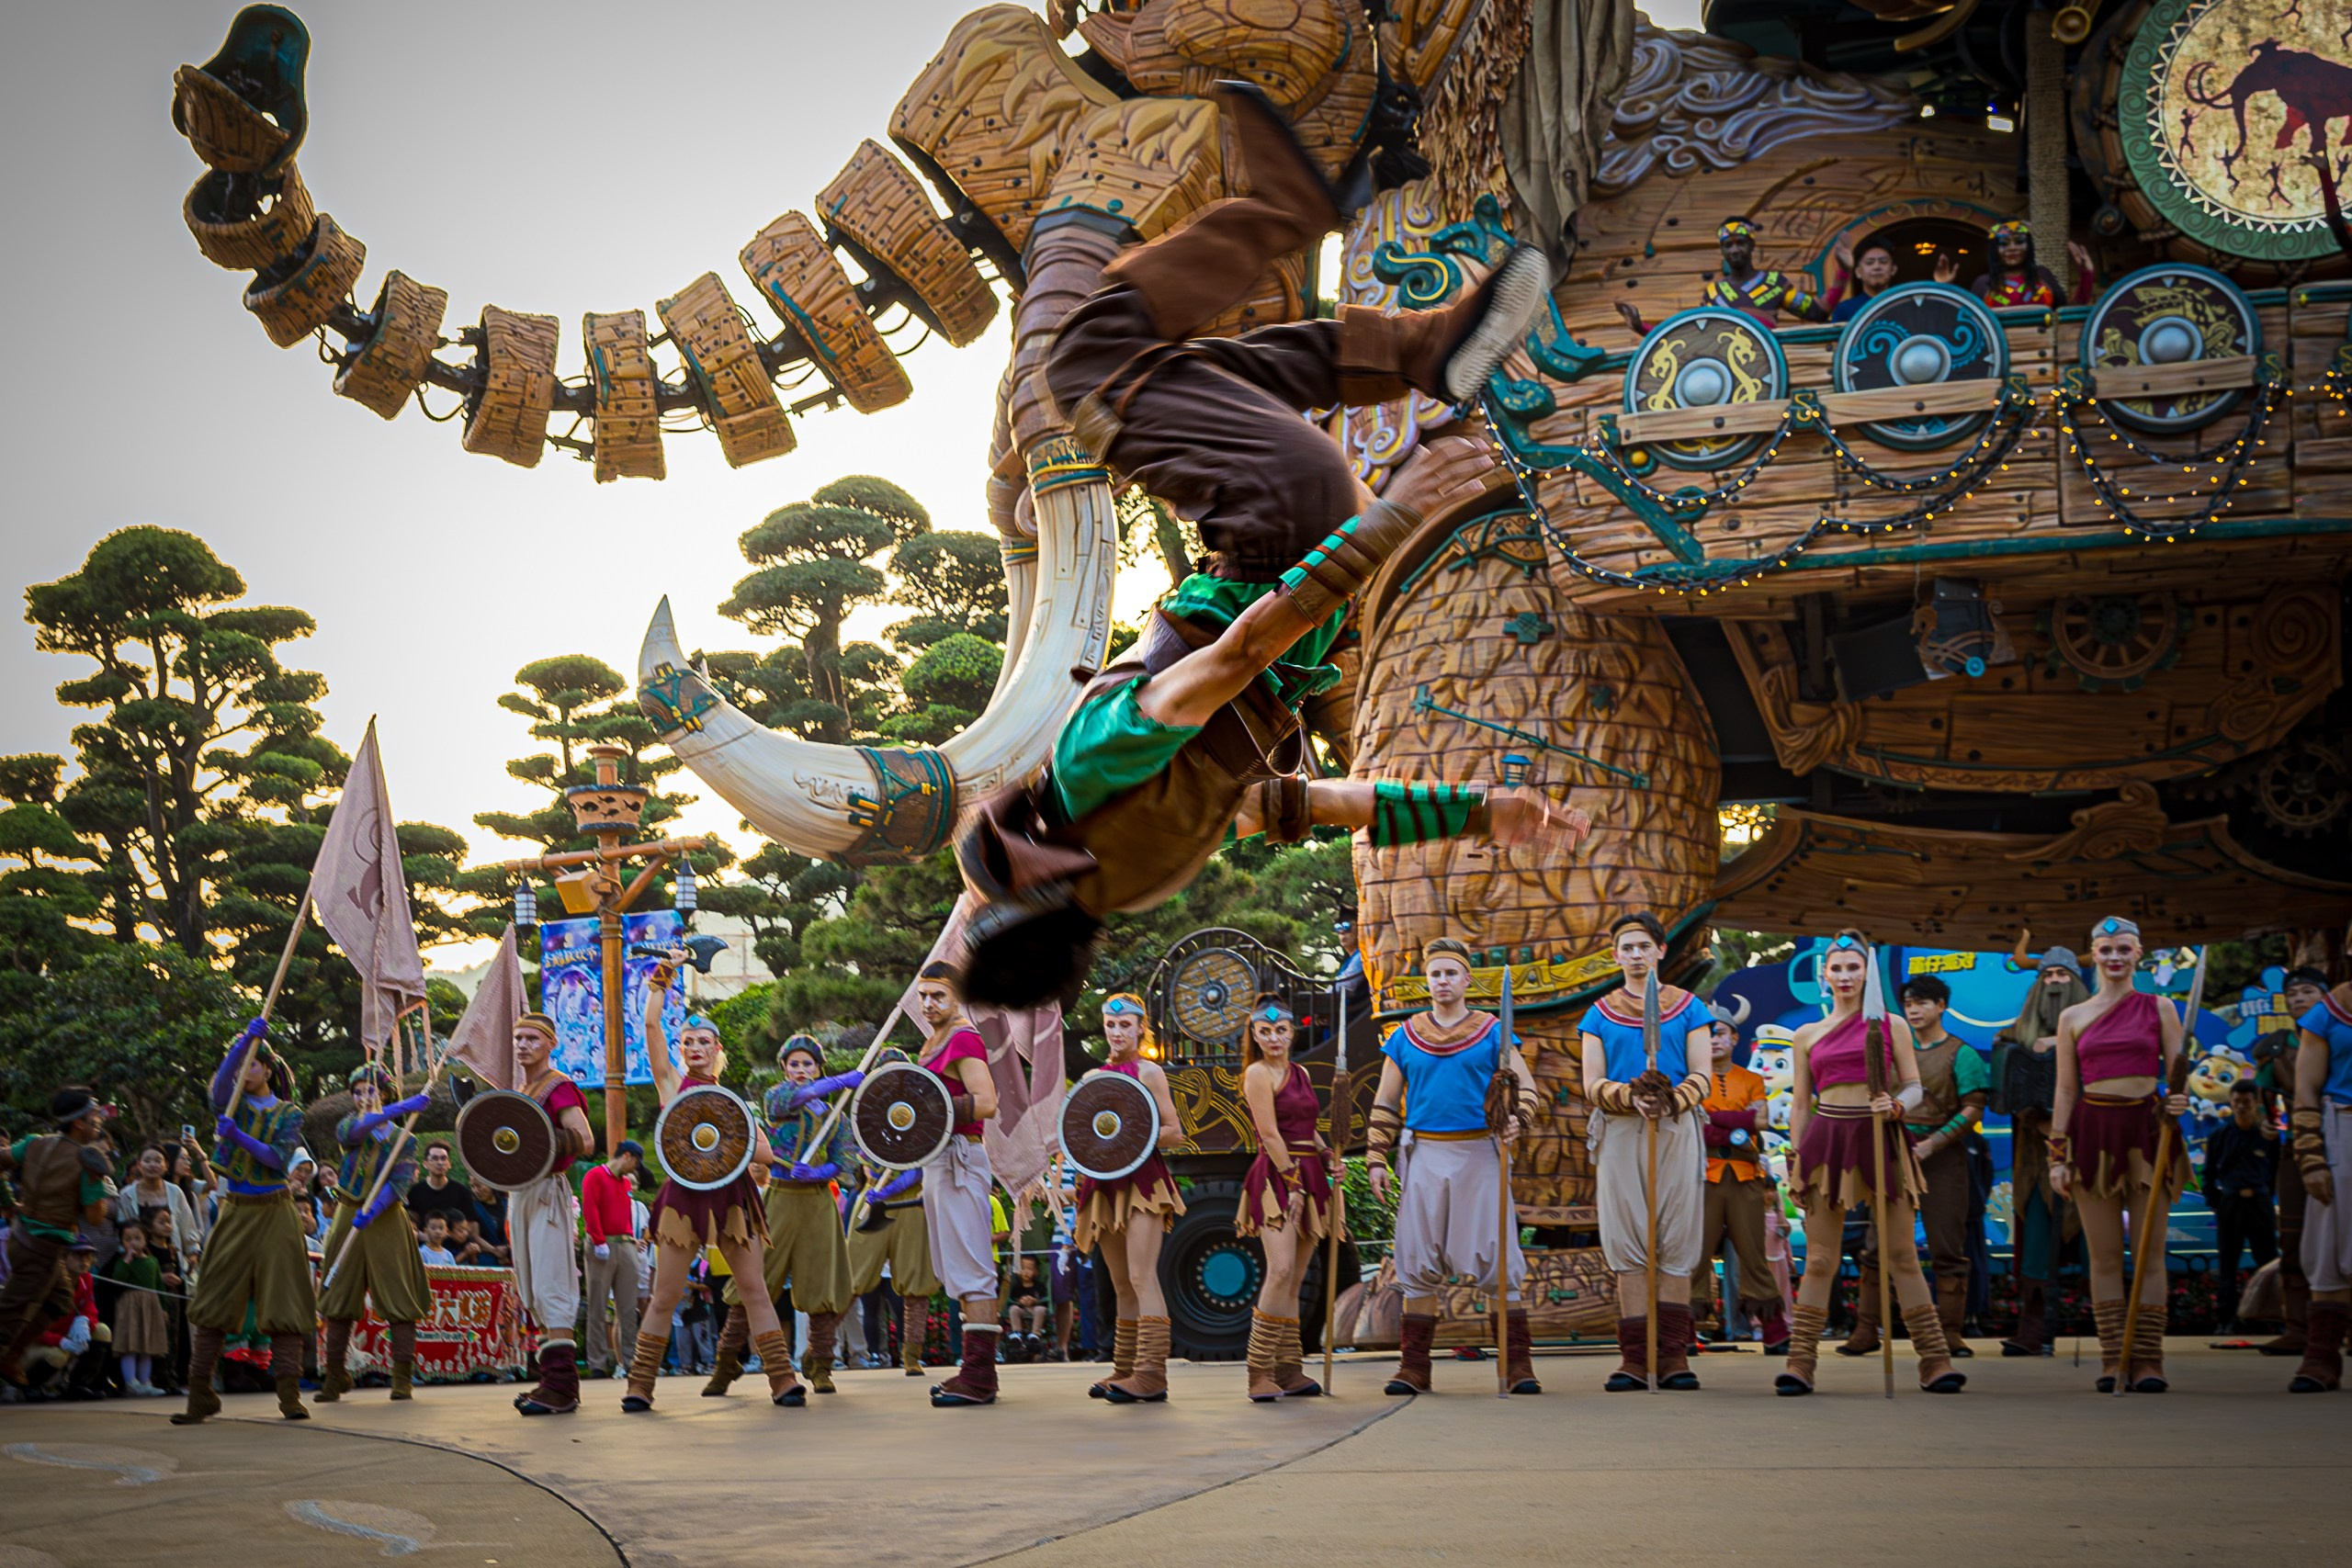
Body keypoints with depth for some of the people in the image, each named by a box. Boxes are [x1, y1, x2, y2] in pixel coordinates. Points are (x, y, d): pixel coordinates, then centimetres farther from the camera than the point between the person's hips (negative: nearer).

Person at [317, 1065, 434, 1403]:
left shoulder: (402, 1139, 4)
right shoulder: (349, 1125, 8)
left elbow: (400, 1182, -10)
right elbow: (352, 1132, -18)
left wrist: (372, 1210, -27)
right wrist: (401, 1108, -26)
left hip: (387, 1222, -2)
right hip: (349, 1220, 2)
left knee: (398, 1300, -6)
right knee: (340, 1300, 1)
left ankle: (403, 1379, -4)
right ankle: (334, 1378, 8)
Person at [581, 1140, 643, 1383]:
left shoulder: (626, 1183, 18)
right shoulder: (595, 1176, -3)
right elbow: (589, 1210, -12)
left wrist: (631, 1238, 7)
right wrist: (599, 1242, -18)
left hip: (625, 1246, 7)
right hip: (603, 1247, -7)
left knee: (628, 1308, 4)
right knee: (598, 1308, -2)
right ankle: (597, 1364, -2)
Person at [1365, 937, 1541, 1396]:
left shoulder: (1493, 1033, 5)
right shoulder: (1404, 1039, 10)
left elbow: (1526, 1087, 3)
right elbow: (1384, 1105, 13)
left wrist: (1516, 1119, -18)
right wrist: (1376, 1160, 4)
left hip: (1478, 1154, -2)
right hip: (1424, 1155, 2)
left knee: (1496, 1257, -4)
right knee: (1418, 1262, 2)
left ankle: (1518, 1363, 0)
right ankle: (1413, 1366, 6)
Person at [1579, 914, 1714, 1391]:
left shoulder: (1688, 1007, 10)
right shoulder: (1600, 1015, 13)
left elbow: (1701, 1076, 4)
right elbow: (1593, 1084, 5)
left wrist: (1672, 1100, -17)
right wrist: (1630, 1098, -16)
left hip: (1676, 1132, -1)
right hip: (1620, 1133, 1)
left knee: (1675, 1245, -3)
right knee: (1628, 1245, -2)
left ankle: (1673, 1356, 0)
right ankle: (1635, 1358, -2)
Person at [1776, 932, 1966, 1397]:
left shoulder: (1891, 1025, 8)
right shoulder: (1808, 1035, 12)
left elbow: (1915, 1087, 7)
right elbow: (1800, 1105, 14)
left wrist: (1896, 1106, -15)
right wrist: (1796, 1160, 7)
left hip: (1881, 1140, -1)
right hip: (1826, 1140, 1)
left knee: (1901, 1257, -1)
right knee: (1820, 1259, -1)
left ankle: (1935, 1362, 1)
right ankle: (1800, 1363, 0)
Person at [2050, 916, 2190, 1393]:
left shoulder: (2159, 1009, 6)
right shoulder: (2072, 1018, 9)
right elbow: (2065, 1090, 9)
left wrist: (2180, 1100, -18)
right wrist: (2057, 1155, 3)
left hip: (2146, 1130, -1)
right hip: (2093, 1133, 1)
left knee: (2151, 1252, -2)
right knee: (2104, 1255, 1)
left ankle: (2147, 1360, 1)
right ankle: (2113, 1360, 5)